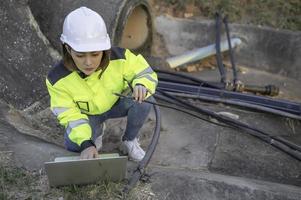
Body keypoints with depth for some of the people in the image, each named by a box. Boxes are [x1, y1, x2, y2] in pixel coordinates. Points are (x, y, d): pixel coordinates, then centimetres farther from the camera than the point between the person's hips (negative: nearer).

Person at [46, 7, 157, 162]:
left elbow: (146, 73, -17)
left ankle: (129, 141, -1)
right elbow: (70, 116, -26)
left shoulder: (119, 58, -31)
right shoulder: (57, 79, -31)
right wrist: (85, 143, -43)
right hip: (86, 115, 0)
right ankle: (96, 132, 11)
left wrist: (141, 85, -43)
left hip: (115, 104, 1)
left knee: (143, 100, -29)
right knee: (73, 145, -28)